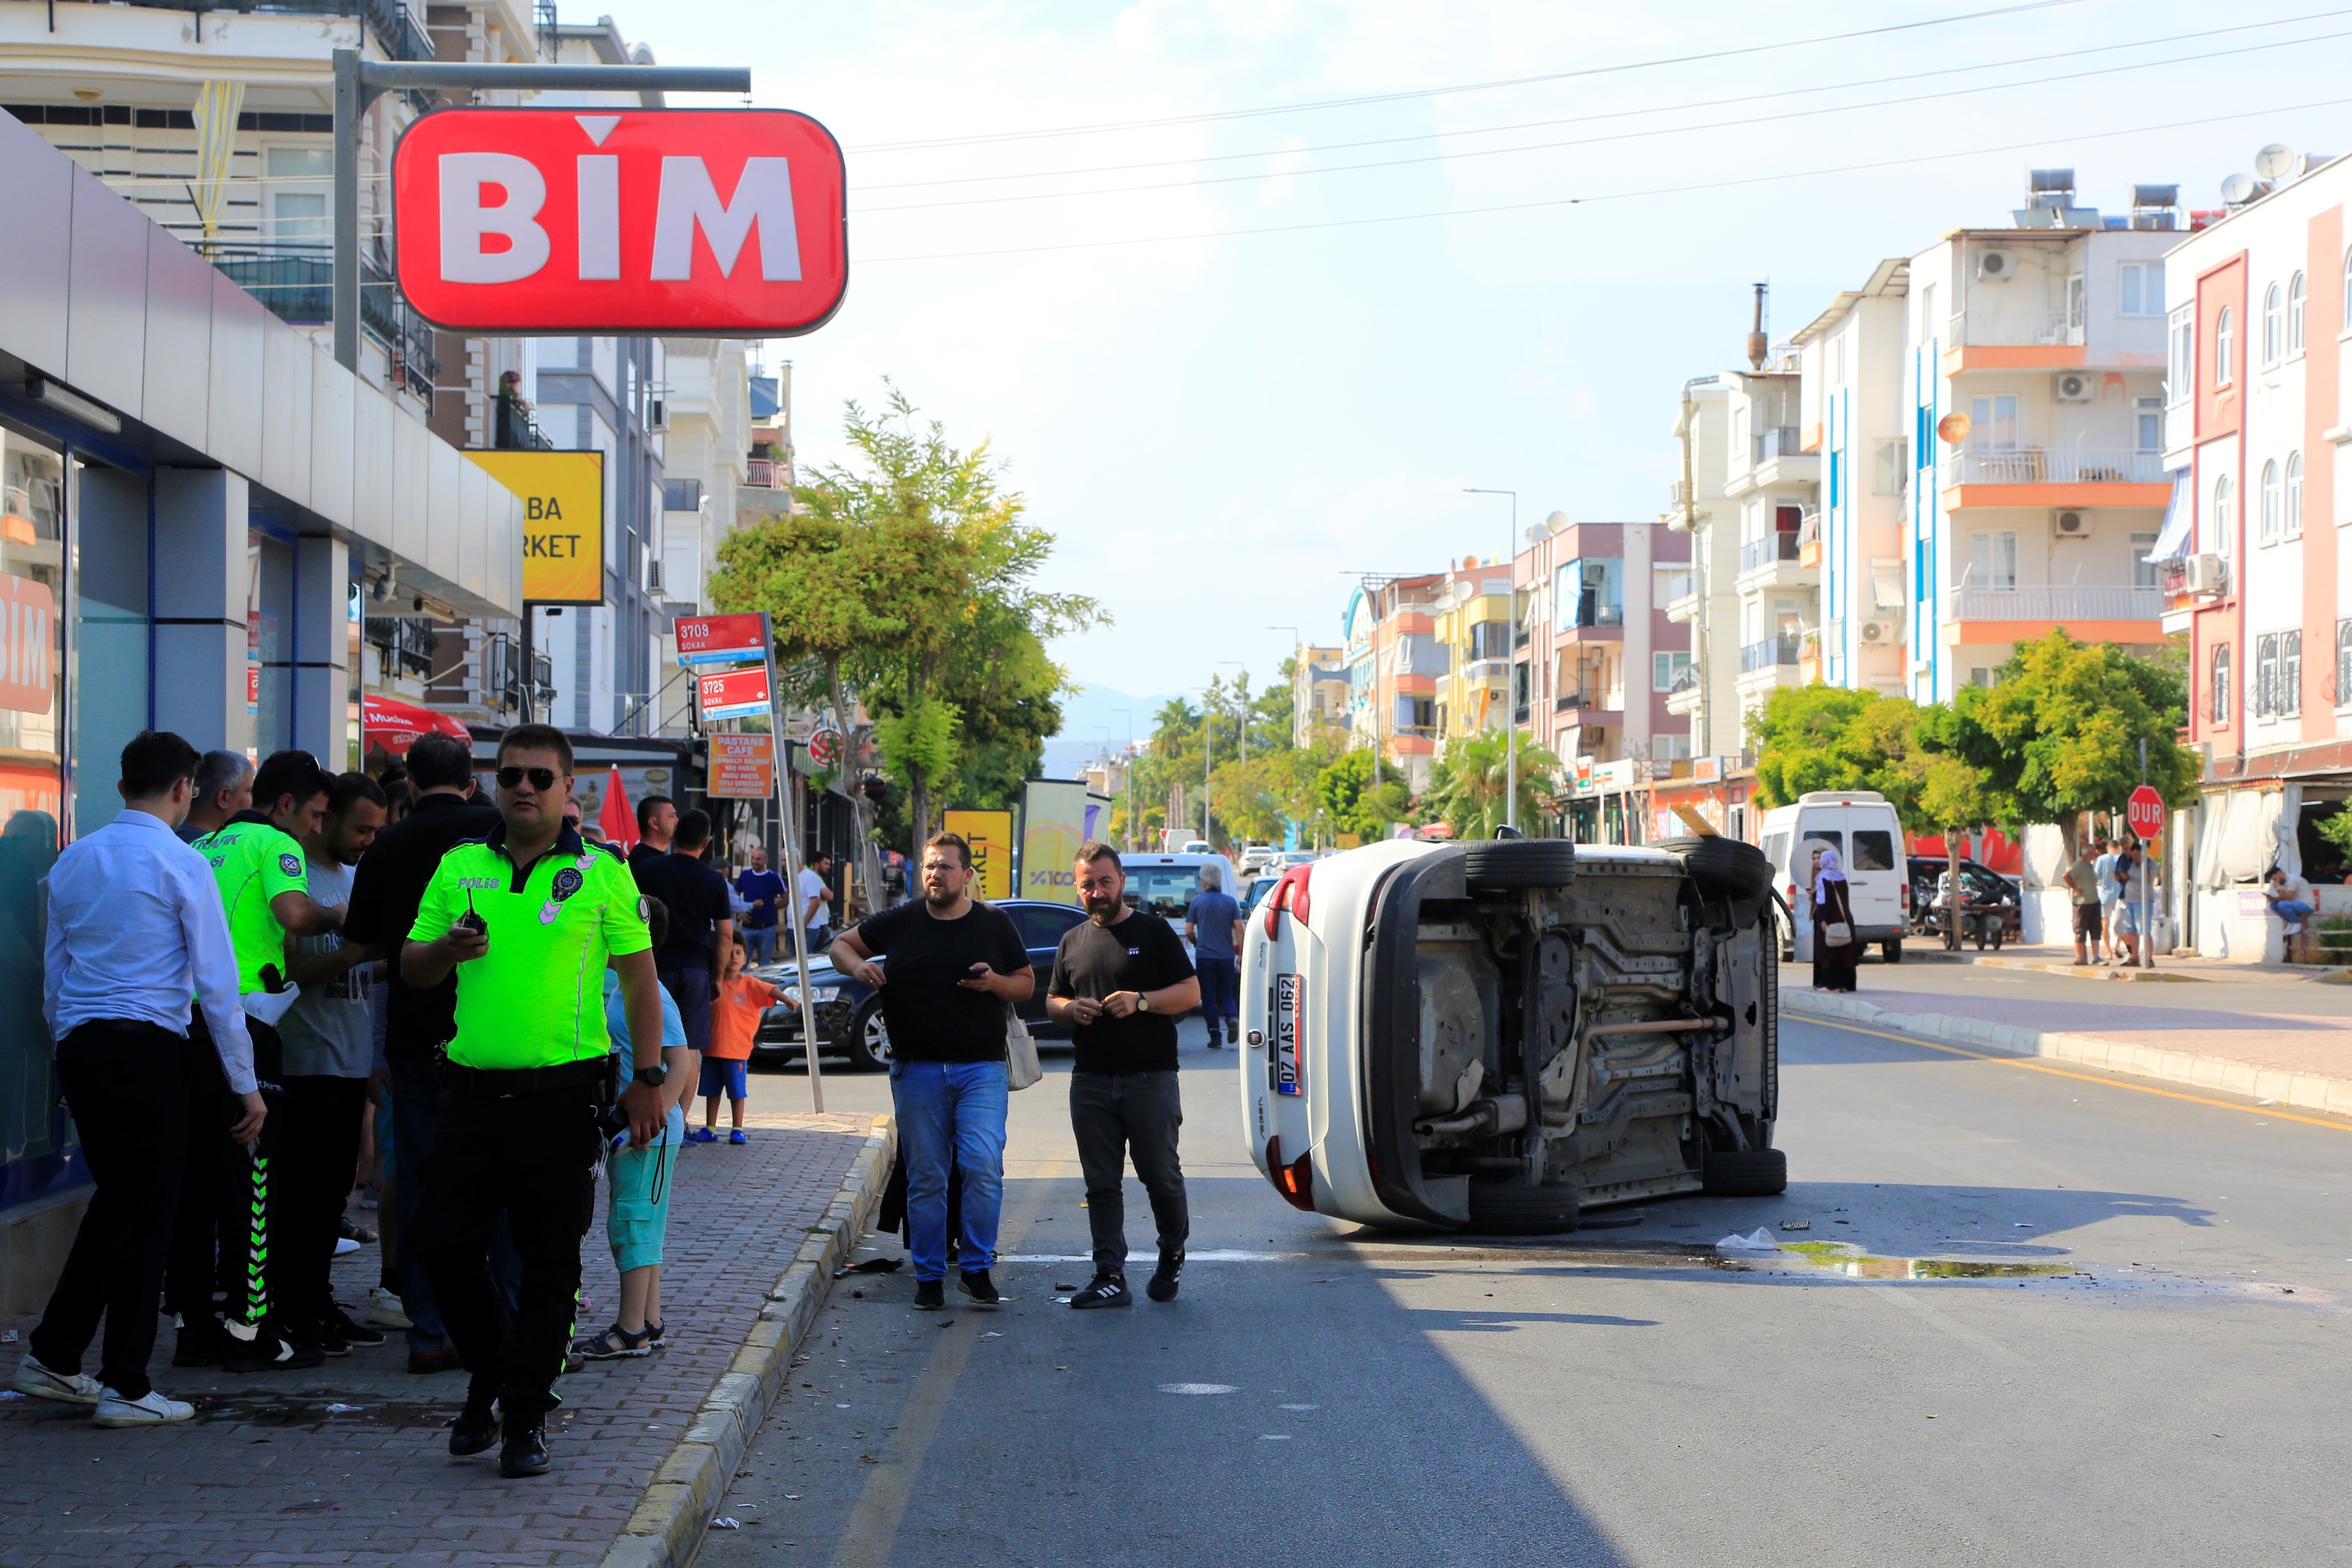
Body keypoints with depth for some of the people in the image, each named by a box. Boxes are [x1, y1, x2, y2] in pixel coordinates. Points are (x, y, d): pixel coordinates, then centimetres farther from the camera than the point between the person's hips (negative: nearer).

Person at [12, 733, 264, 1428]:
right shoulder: (182, 865, -8)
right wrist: (246, 1084, -4)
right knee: (148, 1212, 0)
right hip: (149, 1049, -6)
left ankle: (52, 1357, 20)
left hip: (79, 1047, 6)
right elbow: (216, 983, -9)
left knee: (114, 1198, 19)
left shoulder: (72, 861, 11)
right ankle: (125, 1387, 2)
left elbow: (53, 976, 16)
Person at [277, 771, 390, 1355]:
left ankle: (319, 1302, 18)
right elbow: (285, 968, -17)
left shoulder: (356, 876, 17)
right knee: (304, 1190, -4)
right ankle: (297, 1312, 1)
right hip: (307, 1059, -8)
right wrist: (353, 952, -24)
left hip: (352, 1058, 8)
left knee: (335, 1187, 11)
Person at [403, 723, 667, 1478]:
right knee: (441, 1245, 3)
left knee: (550, 1264, 1)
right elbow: (411, 968, 14)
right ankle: (489, 1372, 27)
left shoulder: (601, 873, 1)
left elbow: (639, 977, 3)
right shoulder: (458, 868, 10)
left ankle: (524, 1418, 10)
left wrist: (648, 1077, -4)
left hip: (561, 1095, -3)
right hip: (472, 1089, 3)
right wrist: (447, 948, -9)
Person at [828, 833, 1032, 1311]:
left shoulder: (994, 923, 6)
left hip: (981, 1068, -1)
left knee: (983, 1165, -15)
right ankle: (929, 1277, 14)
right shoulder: (900, 922, 6)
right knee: (925, 1177, 5)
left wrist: (996, 982, -9)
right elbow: (842, 944, 16)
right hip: (917, 1070, 1)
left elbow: (1027, 983, 12)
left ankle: (976, 1269, -3)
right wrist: (858, 966, -6)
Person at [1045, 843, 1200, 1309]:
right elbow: (1051, 1001, 22)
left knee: (1161, 1175, 1)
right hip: (1090, 1082, 4)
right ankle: (1110, 1276, 3)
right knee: (1101, 1183, 2)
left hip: (1151, 1078, -4)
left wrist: (1142, 1001, -15)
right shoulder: (1072, 941, 16)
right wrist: (1070, 1009, -2)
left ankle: (1173, 1254, 24)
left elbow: (1191, 992, 0)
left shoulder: (1152, 930, 3)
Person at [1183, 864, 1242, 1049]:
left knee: (1208, 996, 6)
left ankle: (1215, 1035, 1)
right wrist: (1240, 954, 3)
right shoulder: (1230, 901, 2)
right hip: (1227, 956, 2)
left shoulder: (1198, 901, -2)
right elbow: (1239, 929, -3)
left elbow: (1189, 931, 0)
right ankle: (1233, 1018, -16)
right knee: (1226, 993, 13)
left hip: (1205, 956, -2)